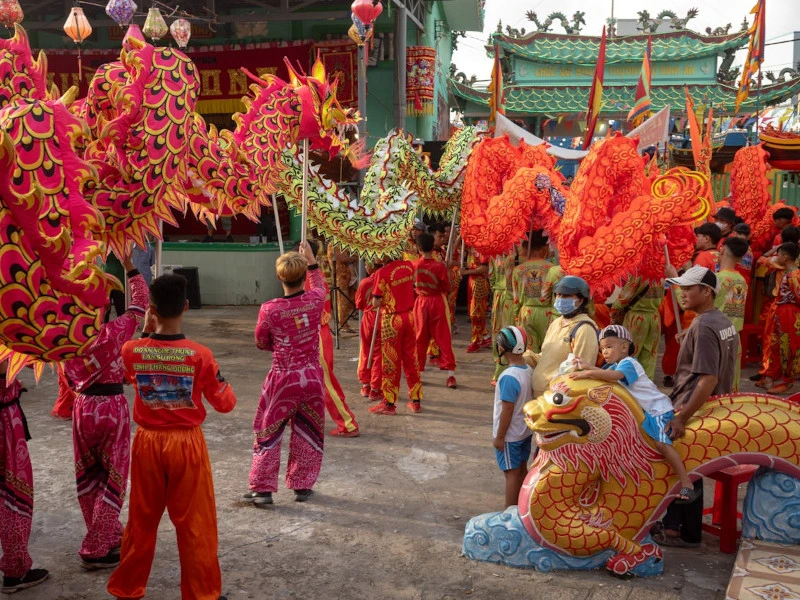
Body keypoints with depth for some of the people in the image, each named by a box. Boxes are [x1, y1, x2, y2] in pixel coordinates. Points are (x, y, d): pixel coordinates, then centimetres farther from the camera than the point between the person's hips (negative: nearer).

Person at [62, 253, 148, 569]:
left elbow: (67, 382, 7)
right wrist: (129, 266, 3)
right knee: (112, 478, 6)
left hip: (83, 408, 5)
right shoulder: (116, 331, -14)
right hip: (112, 408, -5)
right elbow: (140, 304, -2)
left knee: (88, 475, 20)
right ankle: (97, 550, 7)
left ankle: (107, 534, 35)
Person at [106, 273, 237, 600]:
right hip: (187, 443, -3)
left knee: (142, 521, 18)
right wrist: (228, 388, 14)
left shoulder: (131, 351, -9)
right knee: (195, 524, 9)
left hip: (148, 442, 3)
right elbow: (224, 403, -6)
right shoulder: (200, 355, -16)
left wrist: (146, 333, 12)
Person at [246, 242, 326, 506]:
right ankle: (303, 486, 24)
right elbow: (319, 286, 16)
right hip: (311, 377, 2)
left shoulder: (269, 309, -15)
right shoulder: (315, 301, -9)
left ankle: (262, 489, 13)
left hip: (282, 379, -2)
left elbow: (261, 343, 0)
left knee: (268, 434, 11)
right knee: (308, 434, 16)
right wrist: (311, 261, 25)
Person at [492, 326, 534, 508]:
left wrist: (499, 437, -13)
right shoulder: (529, 370, -4)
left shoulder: (508, 377, -27)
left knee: (512, 473, 4)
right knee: (522, 469, 19)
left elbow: (507, 411, -23)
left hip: (510, 435, -7)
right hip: (526, 431, 7)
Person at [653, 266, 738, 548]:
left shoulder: (702, 326, -21)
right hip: (712, 409, 9)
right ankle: (674, 524, 25)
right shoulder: (725, 323, 8)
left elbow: (708, 379, -26)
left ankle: (686, 533, 14)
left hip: (694, 412, -9)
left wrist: (681, 417, -25)